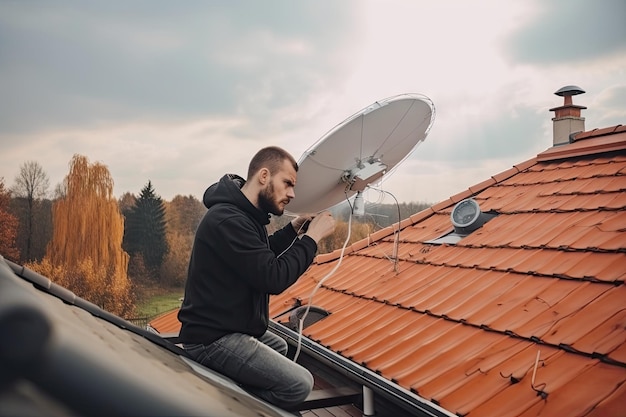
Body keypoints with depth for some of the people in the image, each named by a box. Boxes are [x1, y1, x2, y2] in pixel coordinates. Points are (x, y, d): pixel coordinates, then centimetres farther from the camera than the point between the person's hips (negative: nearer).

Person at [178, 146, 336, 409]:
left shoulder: (241, 213, 8)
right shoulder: (229, 221, -24)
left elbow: (264, 256, 21)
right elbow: (273, 278, -26)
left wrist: (294, 229, 7)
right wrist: (312, 237, -17)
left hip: (226, 328, 11)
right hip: (214, 339, -11)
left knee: (279, 347, 32)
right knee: (300, 385, -16)